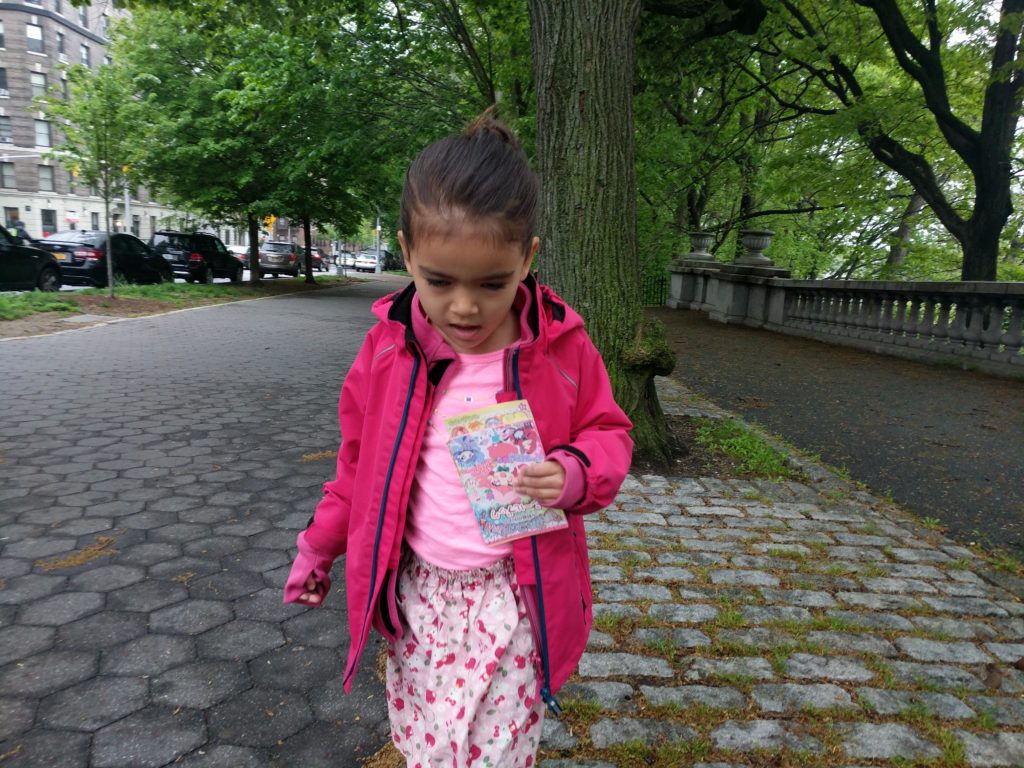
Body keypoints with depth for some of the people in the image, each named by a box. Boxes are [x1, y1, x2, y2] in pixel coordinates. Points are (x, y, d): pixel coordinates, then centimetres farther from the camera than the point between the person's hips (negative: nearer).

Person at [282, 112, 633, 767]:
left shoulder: (562, 347, -11)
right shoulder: (390, 345, -5)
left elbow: (608, 436, 1)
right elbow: (360, 458, 8)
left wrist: (574, 472, -22)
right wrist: (319, 546, 15)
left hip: (514, 595, -2)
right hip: (416, 590, 2)